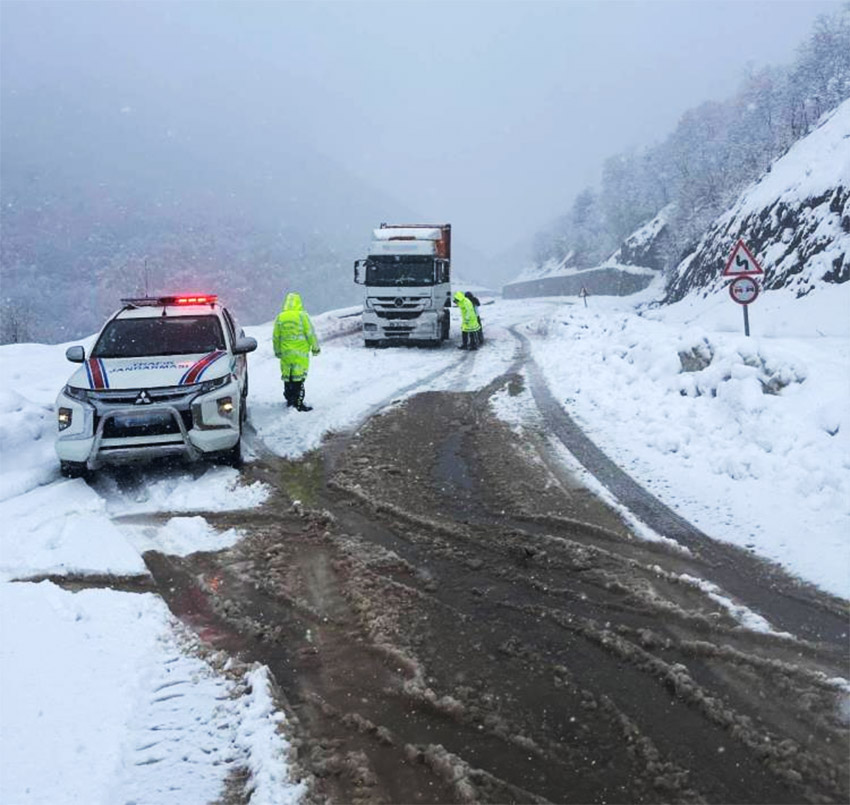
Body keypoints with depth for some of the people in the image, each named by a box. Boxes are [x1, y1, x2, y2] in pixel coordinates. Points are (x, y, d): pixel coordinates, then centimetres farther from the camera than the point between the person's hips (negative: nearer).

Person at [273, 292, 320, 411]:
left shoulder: (280, 318, 4)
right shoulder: (302, 316, -7)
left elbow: (276, 337, 9)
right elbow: (310, 333, -7)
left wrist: (277, 351, 22)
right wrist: (315, 348, 5)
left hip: (285, 353, 4)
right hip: (300, 352, -4)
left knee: (287, 377, 14)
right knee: (299, 378, -2)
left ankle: (289, 401, 22)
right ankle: (298, 404, -4)